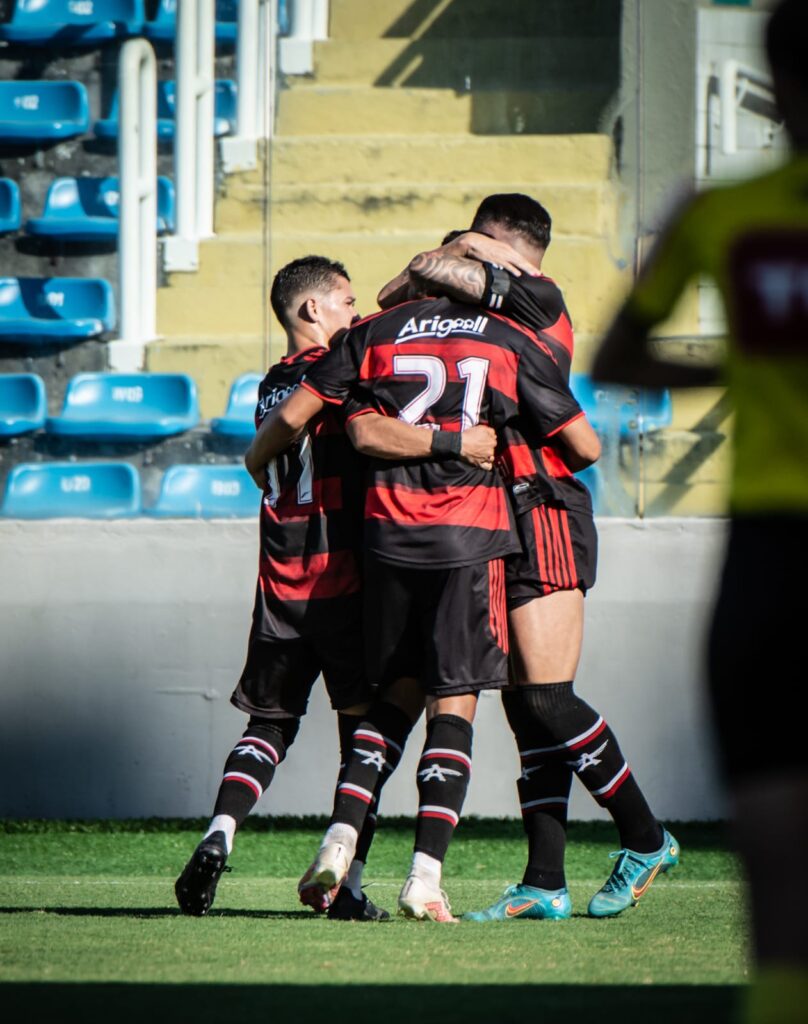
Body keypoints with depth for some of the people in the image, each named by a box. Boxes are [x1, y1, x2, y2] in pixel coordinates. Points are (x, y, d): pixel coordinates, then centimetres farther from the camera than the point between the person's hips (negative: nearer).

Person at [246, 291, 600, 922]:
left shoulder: (377, 333, 10)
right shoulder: (508, 342, 6)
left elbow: (292, 415, 7)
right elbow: (585, 445, 8)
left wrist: (256, 461, 27)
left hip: (389, 533, 2)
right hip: (470, 537, -2)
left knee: (397, 692, 18)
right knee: (454, 702, 1)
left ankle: (342, 834, 1)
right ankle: (425, 879, -9)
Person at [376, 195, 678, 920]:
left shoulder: (538, 296, -5)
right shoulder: (498, 317, 22)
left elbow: (440, 272, -13)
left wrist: (427, 269, 7)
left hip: (545, 514, -9)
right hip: (506, 517, 9)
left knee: (547, 697, -12)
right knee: (525, 704, 4)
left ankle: (646, 839, 0)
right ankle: (545, 883, 3)